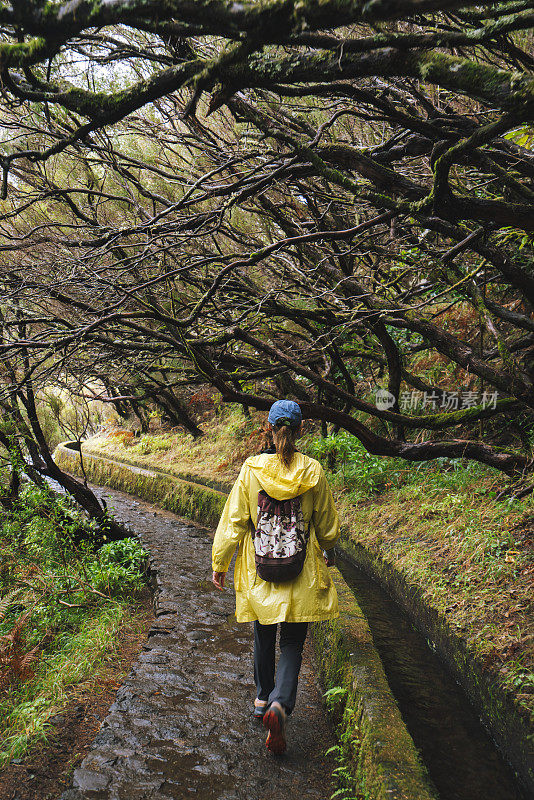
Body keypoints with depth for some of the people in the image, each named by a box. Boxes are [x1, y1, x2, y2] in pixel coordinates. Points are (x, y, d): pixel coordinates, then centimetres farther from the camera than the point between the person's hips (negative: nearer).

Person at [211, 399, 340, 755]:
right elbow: (327, 526, 3)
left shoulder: (251, 469, -9)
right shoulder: (313, 471, -7)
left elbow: (233, 521, -5)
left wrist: (220, 564, 7)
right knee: (292, 645, 8)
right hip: (302, 573, -1)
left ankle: (263, 700, 38)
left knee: (264, 638, 21)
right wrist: (327, 552, 24)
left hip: (259, 570, 1)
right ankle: (280, 706, -12)